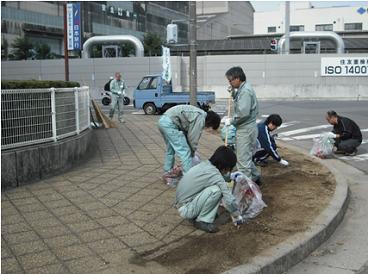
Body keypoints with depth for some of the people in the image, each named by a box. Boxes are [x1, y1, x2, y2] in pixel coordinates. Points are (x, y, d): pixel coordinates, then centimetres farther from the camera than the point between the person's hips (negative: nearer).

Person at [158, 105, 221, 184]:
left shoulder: (198, 114, 17)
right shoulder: (201, 119, -12)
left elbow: (187, 133, 20)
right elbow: (193, 138, -9)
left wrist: (192, 150, 19)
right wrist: (193, 152, 7)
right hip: (170, 123, -11)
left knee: (170, 150, 25)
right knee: (185, 151, -7)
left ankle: (167, 173, 37)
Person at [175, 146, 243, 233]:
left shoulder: (205, 164, 2)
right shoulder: (214, 174, -22)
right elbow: (229, 200, -21)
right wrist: (237, 216, -7)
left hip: (182, 202, 9)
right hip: (186, 210, -9)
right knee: (216, 190, -23)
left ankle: (195, 216, 13)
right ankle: (202, 221, -7)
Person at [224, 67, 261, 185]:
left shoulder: (245, 91, -19)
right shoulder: (242, 89, 13)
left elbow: (243, 113, -26)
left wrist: (231, 121, -13)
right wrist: (233, 91, 7)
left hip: (246, 129, -10)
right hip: (246, 128, 10)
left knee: (243, 159, -4)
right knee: (247, 156, 20)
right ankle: (255, 177, 31)